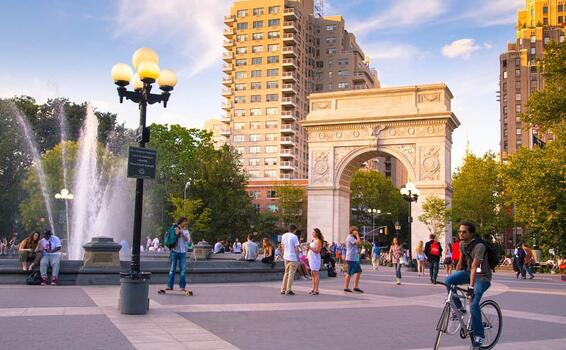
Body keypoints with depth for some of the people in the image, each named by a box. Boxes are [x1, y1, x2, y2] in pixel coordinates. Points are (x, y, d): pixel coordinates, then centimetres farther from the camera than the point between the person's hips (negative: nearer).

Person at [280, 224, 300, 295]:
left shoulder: (283, 236, 7)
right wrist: (298, 258, -4)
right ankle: (288, 290, 2)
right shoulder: (294, 237, -12)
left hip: (286, 257, 6)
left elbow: (282, 247, 13)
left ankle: (283, 289, 17)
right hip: (293, 258, -6)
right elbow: (296, 249, -12)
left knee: (286, 273, 16)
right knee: (291, 274, 1)